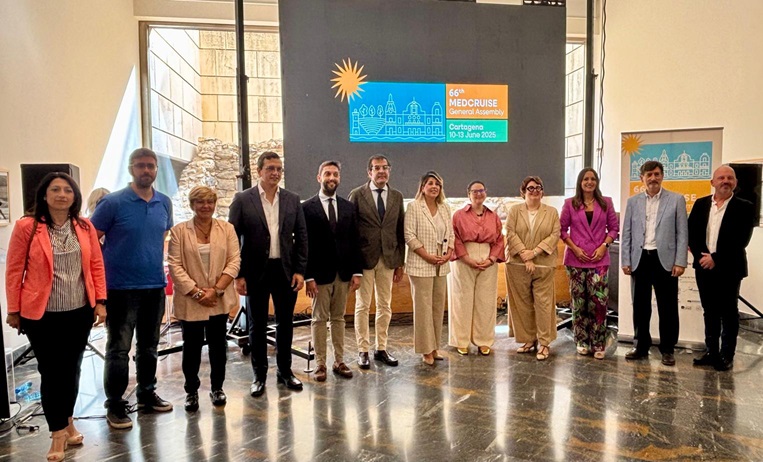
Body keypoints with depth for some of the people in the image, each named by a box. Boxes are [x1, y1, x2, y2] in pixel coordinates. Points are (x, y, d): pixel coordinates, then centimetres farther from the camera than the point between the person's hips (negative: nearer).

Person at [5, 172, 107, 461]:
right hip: (42, 314, -3)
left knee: (71, 369, 14)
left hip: (80, 312, 3)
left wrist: (100, 301, 1)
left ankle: (67, 422, 33)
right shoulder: (26, 226, -7)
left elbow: (96, 266, 6)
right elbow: (14, 270, -4)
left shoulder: (85, 227, 3)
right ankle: (58, 433, 18)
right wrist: (13, 310, -2)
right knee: (51, 372, 4)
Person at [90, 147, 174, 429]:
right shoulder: (113, 202, -9)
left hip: (155, 287, 5)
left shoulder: (165, 203, 5)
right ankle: (115, 406, 15)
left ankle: (147, 394, 31)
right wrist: (101, 274, -4)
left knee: (149, 346, 16)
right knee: (119, 349, 3)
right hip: (121, 288, -4)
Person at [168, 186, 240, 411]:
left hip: (220, 300, 2)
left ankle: (217, 388, 27)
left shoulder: (226, 228, 3)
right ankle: (191, 391, 25)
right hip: (190, 301, -1)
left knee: (218, 345, 10)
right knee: (192, 346, 8)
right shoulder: (179, 231, -1)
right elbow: (175, 266, -6)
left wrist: (216, 289, -12)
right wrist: (196, 292, -13)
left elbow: (234, 261, -3)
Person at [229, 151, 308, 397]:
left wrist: (300, 270, -1)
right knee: (257, 325, 8)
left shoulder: (292, 199, 4)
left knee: (285, 323, 12)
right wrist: (238, 275, -8)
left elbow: (301, 236, 6)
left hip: (286, 271, 2)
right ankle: (259, 375, 22)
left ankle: (285, 371, 28)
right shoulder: (242, 200, -3)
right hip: (256, 272, -2)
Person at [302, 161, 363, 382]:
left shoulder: (348, 207, 8)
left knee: (338, 319, 12)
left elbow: (354, 241, 8)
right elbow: (305, 245, -6)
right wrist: (308, 276, -12)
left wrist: (357, 271, 1)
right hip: (320, 273, -3)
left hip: (343, 272, 4)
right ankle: (320, 364, 15)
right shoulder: (307, 207, -3)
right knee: (319, 319, 5)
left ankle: (339, 361, 20)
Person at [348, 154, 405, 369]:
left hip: (388, 259, 4)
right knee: (362, 306, 3)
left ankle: (381, 348, 21)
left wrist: (400, 262, 7)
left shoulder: (397, 196, 9)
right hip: (364, 257, -3)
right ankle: (363, 350, 14)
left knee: (385, 306, 10)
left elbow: (400, 230, 9)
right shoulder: (357, 195, -2)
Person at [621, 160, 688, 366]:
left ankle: (667, 350, 16)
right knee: (640, 306, 9)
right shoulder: (633, 202, 8)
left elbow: (682, 233, -1)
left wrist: (680, 262, -8)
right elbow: (626, 233, 8)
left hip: (665, 260, -2)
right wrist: (625, 261, 1)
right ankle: (641, 347, 21)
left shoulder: (676, 200, 2)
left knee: (668, 307, 4)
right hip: (640, 259, 2)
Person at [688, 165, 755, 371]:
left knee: (728, 313, 5)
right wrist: (701, 256, -10)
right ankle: (711, 352, 21)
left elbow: (741, 240, -12)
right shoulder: (701, 204, 8)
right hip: (704, 267, 4)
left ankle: (727, 356, 15)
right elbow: (691, 233, 3)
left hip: (729, 269, -3)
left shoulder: (744, 207, -4)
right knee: (710, 312, 12)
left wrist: (716, 259, -16)